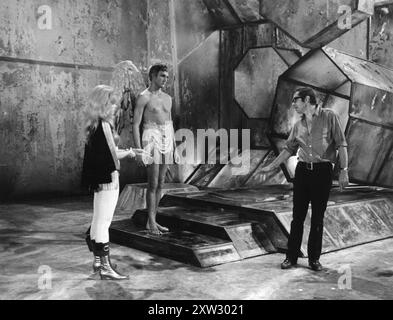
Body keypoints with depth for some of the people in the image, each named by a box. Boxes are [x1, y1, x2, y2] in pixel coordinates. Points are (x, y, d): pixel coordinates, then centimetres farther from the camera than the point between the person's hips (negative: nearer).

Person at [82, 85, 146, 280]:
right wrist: (130, 152, 0)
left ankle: (98, 261, 30)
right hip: (107, 178, -10)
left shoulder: (94, 125, 12)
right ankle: (105, 268, -1)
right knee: (103, 222, -6)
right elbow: (112, 154, -17)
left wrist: (128, 152, 15)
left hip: (98, 179, 10)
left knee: (98, 221, 18)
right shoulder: (104, 125, -17)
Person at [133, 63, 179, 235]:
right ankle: (151, 222, 1)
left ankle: (152, 221, 15)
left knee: (160, 183, 8)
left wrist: (174, 149, 14)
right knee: (153, 184, -7)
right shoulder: (143, 97, -6)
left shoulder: (167, 98, 15)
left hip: (166, 141, 7)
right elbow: (135, 125, -9)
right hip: (151, 140, -7)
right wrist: (138, 150, -16)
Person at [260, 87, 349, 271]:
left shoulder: (329, 117, -3)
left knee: (318, 218, 4)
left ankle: (314, 259, 16)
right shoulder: (298, 125, 11)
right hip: (302, 171, 4)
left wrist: (344, 170, -11)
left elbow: (341, 145, -5)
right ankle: (291, 257, 13)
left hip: (323, 171, -4)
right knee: (297, 216, 5)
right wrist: (272, 166, 16)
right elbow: (289, 149, 20)